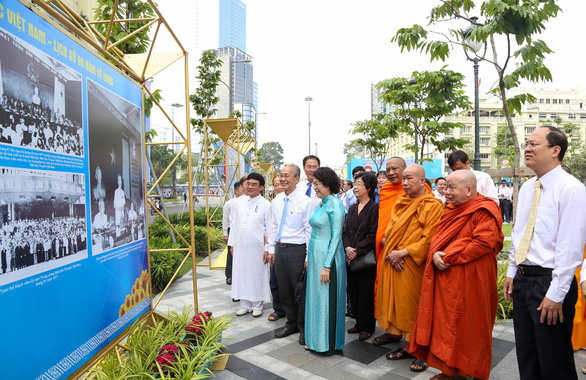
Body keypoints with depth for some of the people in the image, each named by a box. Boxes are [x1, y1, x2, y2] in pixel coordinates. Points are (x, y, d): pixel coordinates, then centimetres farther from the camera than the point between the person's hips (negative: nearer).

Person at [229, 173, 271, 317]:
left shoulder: (266, 205, -6)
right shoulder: (238, 202, 7)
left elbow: (269, 229, -4)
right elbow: (234, 224, 13)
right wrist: (232, 244, 11)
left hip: (257, 247, -4)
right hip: (240, 246, 4)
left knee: (257, 275, 5)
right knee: (241, 274, 11)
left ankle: (257, 305, 23)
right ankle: (245, 305, 27)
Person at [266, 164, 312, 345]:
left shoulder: (305, 201, -11)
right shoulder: (276, 201, 8)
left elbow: (310, 231, -10)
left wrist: (308, 257, -12)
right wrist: (271, 250, 11)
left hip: (297, 249, -6)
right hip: (280, 248, 6)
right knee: (284, 290, 15)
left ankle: (303, 328, 24)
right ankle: (291, 323, 34)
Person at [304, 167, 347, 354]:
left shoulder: (334, 205, -15)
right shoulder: (321, 204, 12)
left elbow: (336, 237, -17)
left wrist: (327, 266, -19)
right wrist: (309, 258, 16)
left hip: (328, 256, -9)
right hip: (315, 255, 9)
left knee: (327, 299, 3)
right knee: (315, 297, 15)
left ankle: (329, 343, 18)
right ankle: (315, 340, 28)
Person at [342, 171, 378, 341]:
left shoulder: (375, 208, -9)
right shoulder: (352, 208, 13)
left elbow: (373, 235, -15)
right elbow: (345, 231, 11)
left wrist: (356, 251, -17)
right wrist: (347, 247, -6)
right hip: (351, 257, 7)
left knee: (366, 293, 2)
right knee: (353, 292, 12)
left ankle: (367, 327, 18)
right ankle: (359, 323, 28)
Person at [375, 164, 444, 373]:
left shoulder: (433, 205, -9)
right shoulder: (400, 202, 12)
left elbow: (429, 239, -14)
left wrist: (403, 252, -17)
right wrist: (392, 254, -3)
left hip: (415, 265, -6)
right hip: (393, 262, 6)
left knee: (415, 306, 2)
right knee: (398, 302, 11)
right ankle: (407, 345, 26)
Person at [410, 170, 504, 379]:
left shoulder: (484, 211, -11)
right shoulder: (452, 209, 13)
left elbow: (484, 243, -21)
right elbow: (437, 237, 15)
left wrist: (449, 258, -19)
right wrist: (435, 254, -7)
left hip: (468, 281, -7)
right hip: (445, 277, 8)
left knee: (465, 327, 3)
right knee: (445, 325, 12)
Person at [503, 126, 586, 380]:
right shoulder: (526, 188, 10)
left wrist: (556, 294, -19)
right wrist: (512, 273, 13)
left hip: (549, 282, -7)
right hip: (522, 279, 8)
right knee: (526, 358, 19)